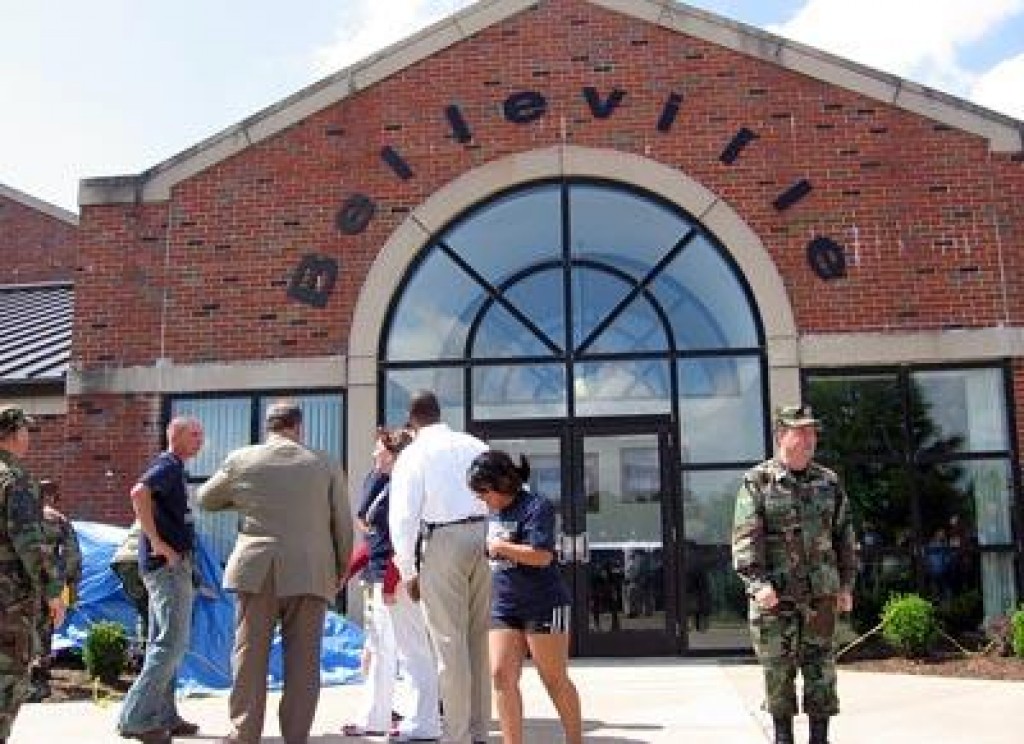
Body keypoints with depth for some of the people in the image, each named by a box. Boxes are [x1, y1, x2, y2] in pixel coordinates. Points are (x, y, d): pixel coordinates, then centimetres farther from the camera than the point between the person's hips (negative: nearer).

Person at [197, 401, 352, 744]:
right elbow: (343, 525, 7)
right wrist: (339, 571, 18)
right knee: (303, 661, 5)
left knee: (250, 656, 7)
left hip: (257, 572, 0)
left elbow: (205, 499, 20)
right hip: (309, 574, 0)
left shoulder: (241, 460, 5)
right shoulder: (324, 465, 5)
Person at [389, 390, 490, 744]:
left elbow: (402, 517, -9)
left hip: (443, 541, -5)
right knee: (478, 638, 12)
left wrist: (408, 571, -2)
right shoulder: (474, 445, 11)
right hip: (485, 536, 5)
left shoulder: (413, 454, -2)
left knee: (450, 642, 1)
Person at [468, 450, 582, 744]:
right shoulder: (494, 512, 11)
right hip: (504, 606, 7)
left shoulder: (537, 507, -14)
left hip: (543, 604, -7)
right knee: (501, 675, -3)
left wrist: (499, 546, -18)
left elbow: (542, 555, -25)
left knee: (555, 679, 5)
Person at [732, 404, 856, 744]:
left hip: (821, 594, 3)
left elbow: (845, 536, 15)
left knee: (821, 667, 6)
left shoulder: (828, 482, 10)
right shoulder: (757, 482, -3)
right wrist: (757, 582, -21)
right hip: (774, 596, -3)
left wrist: (846, 584, 10)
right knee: (778, 669, 5)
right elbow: (745, 538, -10)